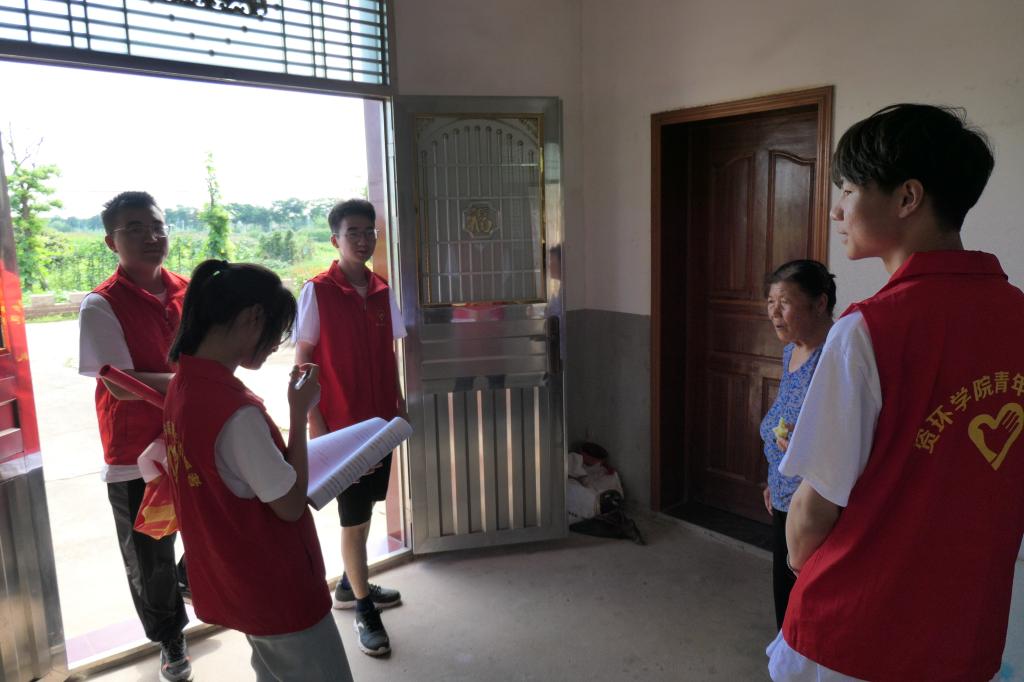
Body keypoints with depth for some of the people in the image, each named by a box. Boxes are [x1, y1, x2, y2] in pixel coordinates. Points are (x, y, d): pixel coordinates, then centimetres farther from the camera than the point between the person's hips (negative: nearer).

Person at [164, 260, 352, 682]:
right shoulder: (236, 410, -30)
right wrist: (299, 413, -18)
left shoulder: (184, 385, -2)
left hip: (233, 583, 9)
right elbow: (291, 505, -20)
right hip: (277, 590, -9)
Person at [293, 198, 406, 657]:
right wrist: (314, 423, -13)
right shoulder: (317, 291, -11)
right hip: (341, 422, -6)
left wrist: (399, 404, 10)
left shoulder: (382, 291, 5)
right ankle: (363, 607, 20)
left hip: (380, 418, 6)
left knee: (365, 508, 18)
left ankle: (349, 585, 37)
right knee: (354, 516, 4)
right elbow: (303, 362, -10)